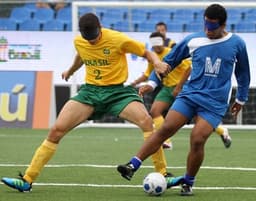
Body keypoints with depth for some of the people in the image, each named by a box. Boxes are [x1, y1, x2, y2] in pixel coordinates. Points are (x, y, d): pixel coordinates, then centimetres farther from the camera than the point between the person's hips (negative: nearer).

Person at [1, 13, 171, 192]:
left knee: (146, 120, -30)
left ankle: (162, 174, -19)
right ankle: (27, 180, -4)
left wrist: (158, 64, -26)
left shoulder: (117, 40, -15)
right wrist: (70, 71, 45)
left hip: (117, 91, -4)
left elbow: (147, 53, -4)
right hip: (90, 90, 4)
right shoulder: (79, 42, 0)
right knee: (56, 130, -9)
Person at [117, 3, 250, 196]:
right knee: (165, 129, -15)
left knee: (197, 140, -16)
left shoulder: (237, 44, 0)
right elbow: (167, 62, 10)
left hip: (214, 104, -1)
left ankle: (188, 182, 4)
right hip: (190, 94, 1)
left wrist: (241, 99, 22)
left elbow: (243, 73, 16)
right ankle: (133, 166, -16)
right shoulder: (193, 41, 0)